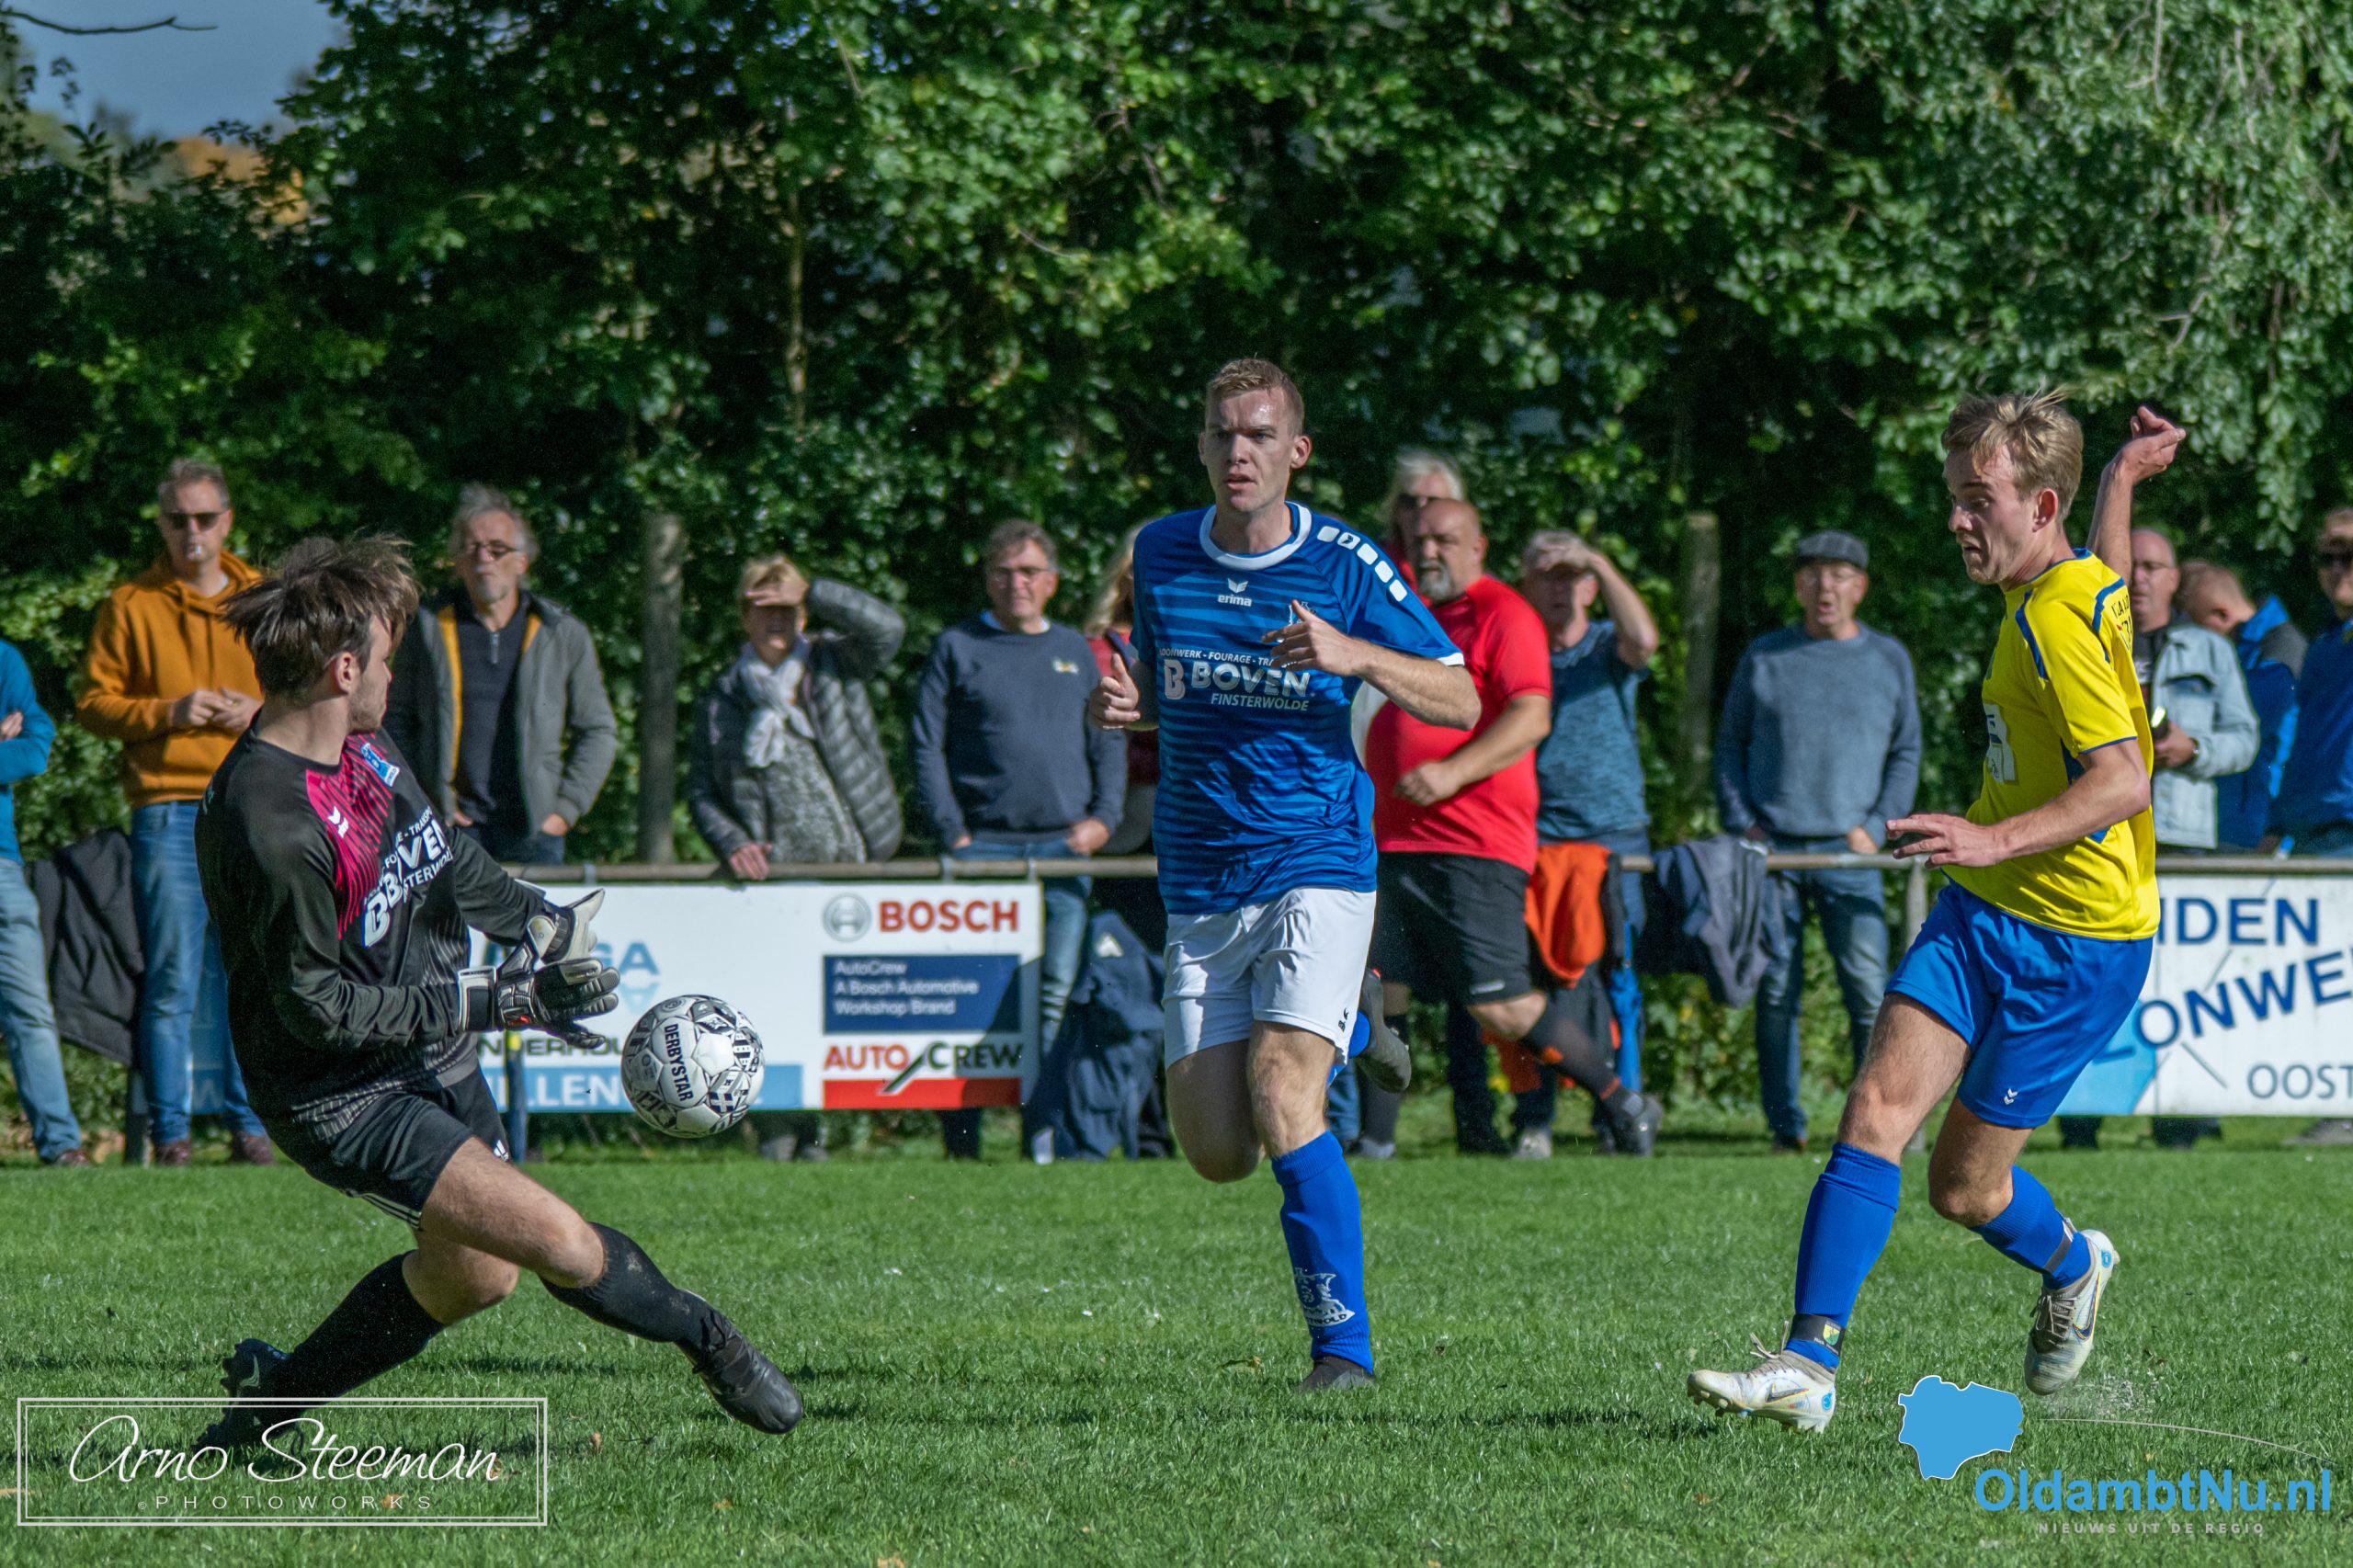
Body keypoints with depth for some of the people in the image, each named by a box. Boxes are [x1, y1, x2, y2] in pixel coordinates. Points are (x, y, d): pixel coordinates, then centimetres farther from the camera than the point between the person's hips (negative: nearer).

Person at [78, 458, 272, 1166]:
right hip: (168, 809, -2)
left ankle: (248, 1120, 8)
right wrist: (169, 713, -11)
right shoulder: (131, 606, 7)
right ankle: (169, 1127, -2)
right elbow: (94, 702, 4)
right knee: (172, 980, -6)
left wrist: (261, 712, -3)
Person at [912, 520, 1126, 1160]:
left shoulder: (1075, 651, 18)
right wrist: (952, 832, -7)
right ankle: (961, 1139, -5)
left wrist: (1102, 817, 1)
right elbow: (926, 746, 3)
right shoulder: (957, 649, 7)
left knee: (1058, 989, -3)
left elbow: (1108, 741, 17)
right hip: (983, 845, -3)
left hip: (1065, 846, 3)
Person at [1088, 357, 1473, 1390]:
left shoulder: (1345, 565, -6)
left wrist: (1352, 653, -21)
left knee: (1282, 1109, -22)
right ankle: (1344, 1026, 35)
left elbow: (1460, 701, -3)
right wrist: (1122, 704, -3)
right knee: (1217, 1154, 3)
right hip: (1200, 888, 4)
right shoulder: (1159, 553, 5)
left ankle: (1343, 1346, -12)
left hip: (1316, 868, -4)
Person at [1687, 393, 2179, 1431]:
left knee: (1964, 1186, -1)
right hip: (1979, 913, 8)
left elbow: (2122, 782, -27)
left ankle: (2072, 1269, 32)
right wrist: (2122, 478, 40)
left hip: (2075, 944, -8)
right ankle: (1808, 1364, -12)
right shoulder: (2088, 583, 9)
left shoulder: (2055, 623, -19)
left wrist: (1995, 840, -35)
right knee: (1877, 1108, -11)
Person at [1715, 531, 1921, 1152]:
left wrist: (1876, 826, 1)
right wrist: (1742, 822, 1)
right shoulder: (1764, 657, 11)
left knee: (1869, 994, -10)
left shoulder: (1888, 659, 12)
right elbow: (1729, 744, 14)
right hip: (1772, 847, 1)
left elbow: (1906, 753, 14)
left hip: (1849, 851, -1)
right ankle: (1785, 1125, 5)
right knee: (1775, 993, -1)